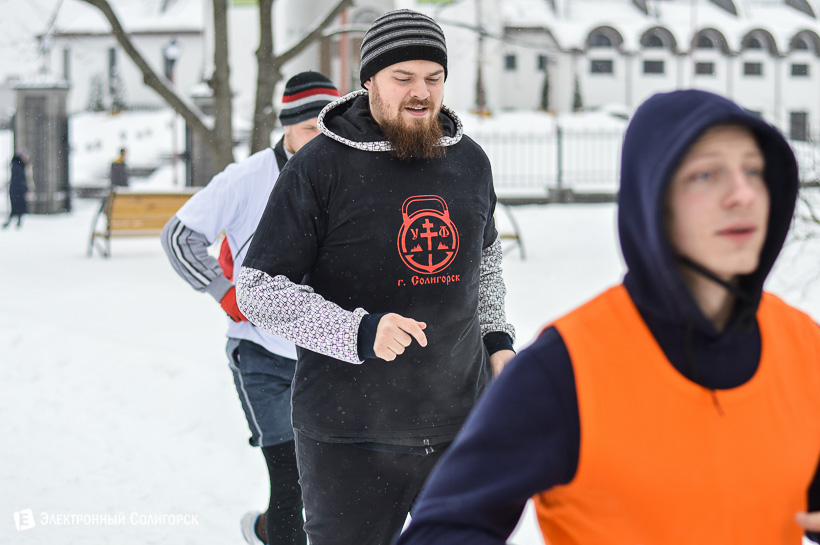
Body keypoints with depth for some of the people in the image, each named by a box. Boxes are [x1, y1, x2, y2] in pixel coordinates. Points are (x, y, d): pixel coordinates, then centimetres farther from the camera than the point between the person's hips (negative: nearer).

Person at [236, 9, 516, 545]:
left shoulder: (470, 161, 7)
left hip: (462, 425, 5)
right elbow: (258, 288, -10)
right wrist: (359, 333, -22)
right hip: (351, 438, -5)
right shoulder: (320, 167, -9)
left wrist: (497, 338, 12)